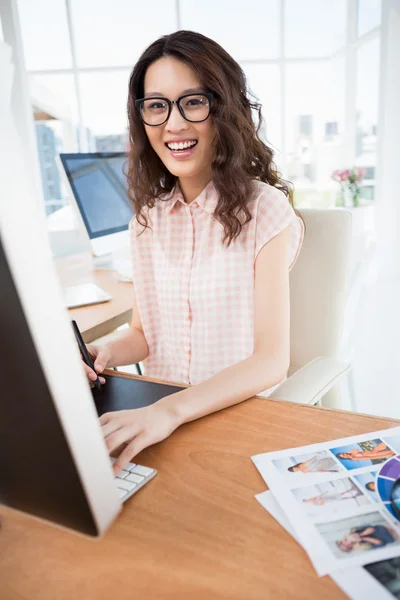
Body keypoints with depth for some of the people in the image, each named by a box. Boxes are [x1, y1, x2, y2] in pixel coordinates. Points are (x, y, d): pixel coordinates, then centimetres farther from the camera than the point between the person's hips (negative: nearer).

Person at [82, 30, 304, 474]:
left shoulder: (264, 210, -11)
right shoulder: (147, 215, 4)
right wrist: (107, 352, -12)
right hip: (155, 414, 5)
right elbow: (144, 333, 10)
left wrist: (171, 410, -30)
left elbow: (271, 361, -16)